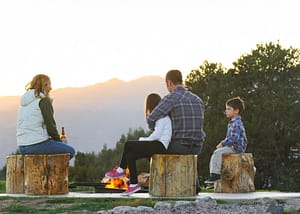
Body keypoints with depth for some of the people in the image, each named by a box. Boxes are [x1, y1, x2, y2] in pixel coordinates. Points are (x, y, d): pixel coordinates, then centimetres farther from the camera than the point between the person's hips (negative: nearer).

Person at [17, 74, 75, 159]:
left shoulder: (24, 102, 16)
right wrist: (59, 141, 5)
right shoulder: (44, 100, -8)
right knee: (70, 151, 11)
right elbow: (50, 125, -13)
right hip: (38, 145, -8)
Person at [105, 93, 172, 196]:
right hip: (157, 146, 10)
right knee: (129, 155, -1)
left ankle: (121, 170, 2)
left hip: (159, 146, -10)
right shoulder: (161, 116, 21)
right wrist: (144, 140, 8)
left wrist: (143, 140, -3)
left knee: (128, 144, -10)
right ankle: (134, 184, -3)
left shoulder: (161, 116, -10)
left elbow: (157, 135, -18)